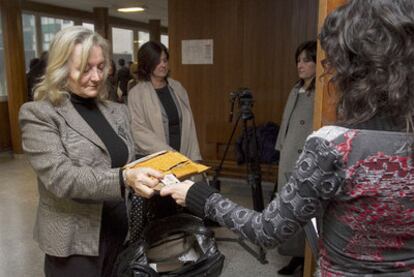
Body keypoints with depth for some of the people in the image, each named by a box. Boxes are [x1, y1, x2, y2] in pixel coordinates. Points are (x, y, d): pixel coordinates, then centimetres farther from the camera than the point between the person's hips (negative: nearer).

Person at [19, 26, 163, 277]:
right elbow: (60, 178, -21)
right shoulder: (39, 114, -10)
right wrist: (122, 178, -33)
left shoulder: (117, 111, 7)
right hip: (75, 243, -5)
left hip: (122, 233, 5)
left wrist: (144, 177, -10)